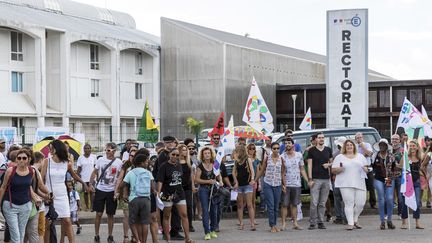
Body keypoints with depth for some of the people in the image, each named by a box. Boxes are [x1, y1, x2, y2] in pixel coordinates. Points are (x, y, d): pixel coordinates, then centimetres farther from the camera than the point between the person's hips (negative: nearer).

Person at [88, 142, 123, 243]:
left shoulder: (118, 162, -4)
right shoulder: (101, 160, -1)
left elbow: (120, 178, -1)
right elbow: (94, 173, 8)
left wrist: (117, 191, -8)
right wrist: (91, 184, -2)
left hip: (111, 191, 0)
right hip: (100, 190, 0)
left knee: (110, 215, 8)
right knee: (98, 214, 2)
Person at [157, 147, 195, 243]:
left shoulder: (179, 166, 9)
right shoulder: (164, 166, -9)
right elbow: (160, 180, -16)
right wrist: (158, 192, -28)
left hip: (179, 193, 5)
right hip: (167, 194, -5)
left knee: (184, 215, -1)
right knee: (166, 216, 5)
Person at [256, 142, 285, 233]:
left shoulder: (281, 159, 5)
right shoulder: (267, 159, 2)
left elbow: (283, 173, 7)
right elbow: (261, 171, 10)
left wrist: (284, 184, 2)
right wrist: (254, 180, 10)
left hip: (278, 185, 2)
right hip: (267, 184, -2)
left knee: (276, 206, 7)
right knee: (270, 206, -6)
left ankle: (275, 225, 16)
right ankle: (272, 226, -2)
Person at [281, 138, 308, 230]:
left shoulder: (299, 155, 6)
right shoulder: (282, 157, -2)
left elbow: (302, 170, 12)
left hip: (297, 184, 2)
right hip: (286, 184, -2)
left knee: (294, 204, 8)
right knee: (285, 205, -2)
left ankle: (295, 223, 13)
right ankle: (283, 224, 1)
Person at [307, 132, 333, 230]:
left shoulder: (328, 150, 13)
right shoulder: (312, 150, 3)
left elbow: (332, 162, 21)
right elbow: (309, 165, 0)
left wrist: (329, 165, -3)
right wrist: (310, 179, -7)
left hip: (326, 179, 3)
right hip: (315, 179, -3)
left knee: (322, 203, 5)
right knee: (314, 203, -8)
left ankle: (320, 222, 12)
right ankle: (312, 222, -1)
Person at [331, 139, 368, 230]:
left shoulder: (360, 156, 20)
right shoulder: (339, 157, 11)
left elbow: (366, 167, 22)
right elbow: (333, 170, 7)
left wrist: (365, 169, -2)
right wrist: (339, 169, -13)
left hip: (360, 183, 3)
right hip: (346, 184, -3)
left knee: (360, 203, -3)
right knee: (349, 204, -10)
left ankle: (355, 220, 20)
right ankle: (350, 224, -7)